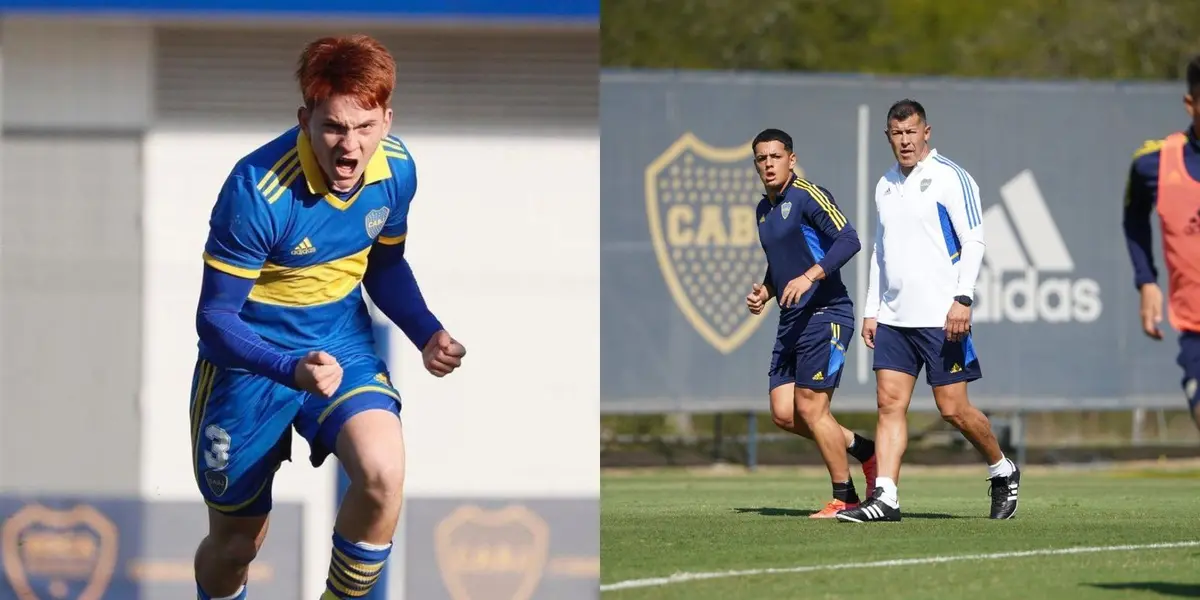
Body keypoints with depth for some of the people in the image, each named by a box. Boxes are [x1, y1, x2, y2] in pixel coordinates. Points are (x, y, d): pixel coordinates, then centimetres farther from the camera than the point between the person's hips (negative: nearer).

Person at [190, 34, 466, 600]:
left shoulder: (395, 169, -13)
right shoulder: (259, 190, -30)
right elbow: (215, 316, -23)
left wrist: (427, 333, -9)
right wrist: (291, 371, -39)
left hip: (341, 342, 3)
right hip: (250, 356, -3)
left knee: (383, 473, -26)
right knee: (235, 543, 8)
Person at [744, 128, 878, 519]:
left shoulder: (807, 196, -9)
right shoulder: (764, 209, 17)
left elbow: (849, 240, -21)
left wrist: (810, 277, -29)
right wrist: (765, 291, 12)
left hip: (825, 314, -9)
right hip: (792, 320, 9)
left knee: (810, 408, -11)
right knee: (783, 414, 3)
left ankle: (843, 498, 2)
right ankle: (861, 449, 21)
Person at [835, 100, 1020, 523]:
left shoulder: (949, 177, -6)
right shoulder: (885, 186, 15)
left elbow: (974, 241, -10)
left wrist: (962, 300, -19)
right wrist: (871, 310, 17)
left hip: (941, 316, -6)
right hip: (893, 316, 6)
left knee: (953, 408, -3)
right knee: (890, 404, -4)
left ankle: (1002, 471, 20)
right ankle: (884, 499, -8)